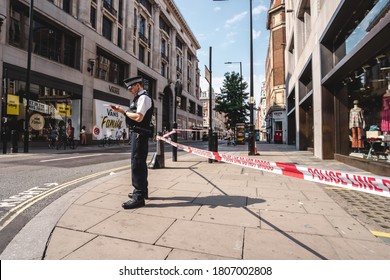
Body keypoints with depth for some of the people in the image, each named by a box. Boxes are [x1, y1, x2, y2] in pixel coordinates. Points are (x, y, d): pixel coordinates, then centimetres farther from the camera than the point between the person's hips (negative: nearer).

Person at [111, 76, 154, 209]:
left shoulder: (144, 97, -10)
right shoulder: (140, 98, 21)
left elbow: (138, 117, -21)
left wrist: (124, 111, -7)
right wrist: (122, 110, 9)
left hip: (139, 133, -11)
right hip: (138, 133, 11)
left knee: (137, 163, -11)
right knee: (140, 163, 16)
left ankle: (139, 197, -6)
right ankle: (142, 190, 30)